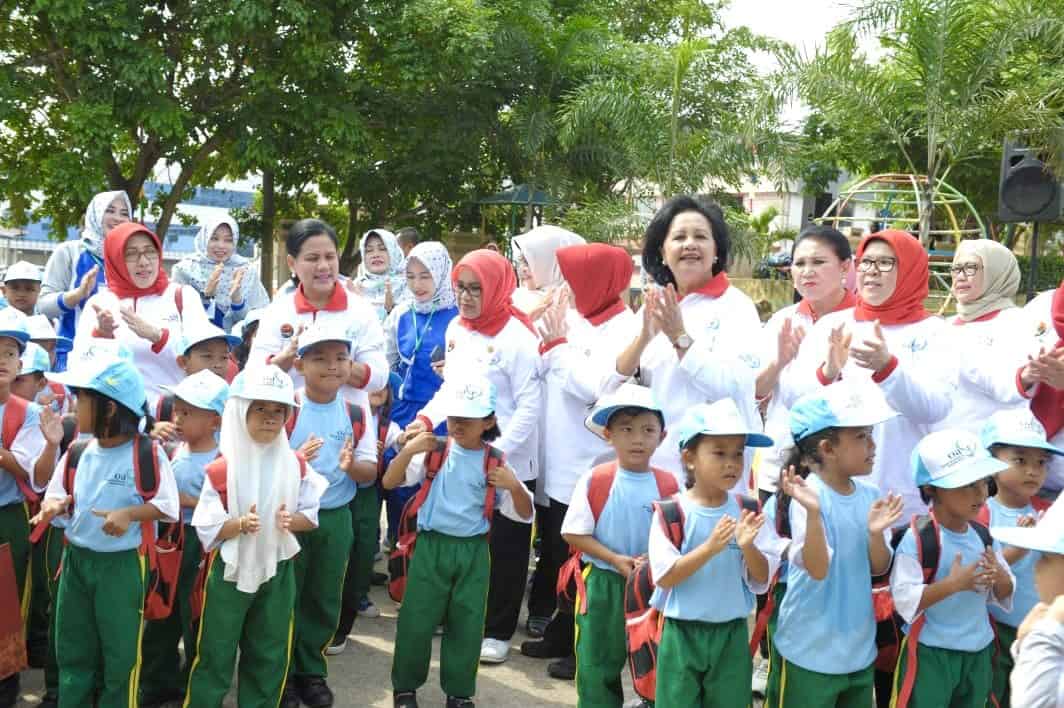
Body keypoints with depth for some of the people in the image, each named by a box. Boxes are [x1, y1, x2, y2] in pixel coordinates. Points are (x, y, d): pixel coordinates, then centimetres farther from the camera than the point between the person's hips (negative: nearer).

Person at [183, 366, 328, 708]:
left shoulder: (295, 464, -3)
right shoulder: (222, 468, -13)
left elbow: (312, 514, 2)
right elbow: (206, 527, -13)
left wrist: (291, 520, -19)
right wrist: (240, 524, -29)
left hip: (278, 569, 3)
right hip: (230, 570, -3)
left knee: (270, 654, 14)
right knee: (216, 654, 5)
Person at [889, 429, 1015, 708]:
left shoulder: (984, 536, 3)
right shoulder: (918, 539, -18)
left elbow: (1003, 596, 10)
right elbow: (905, 600, -22)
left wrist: (1000, 579, -11)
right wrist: (952, 584, -28)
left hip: (979, 652, 7)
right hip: (930, 654, -7)